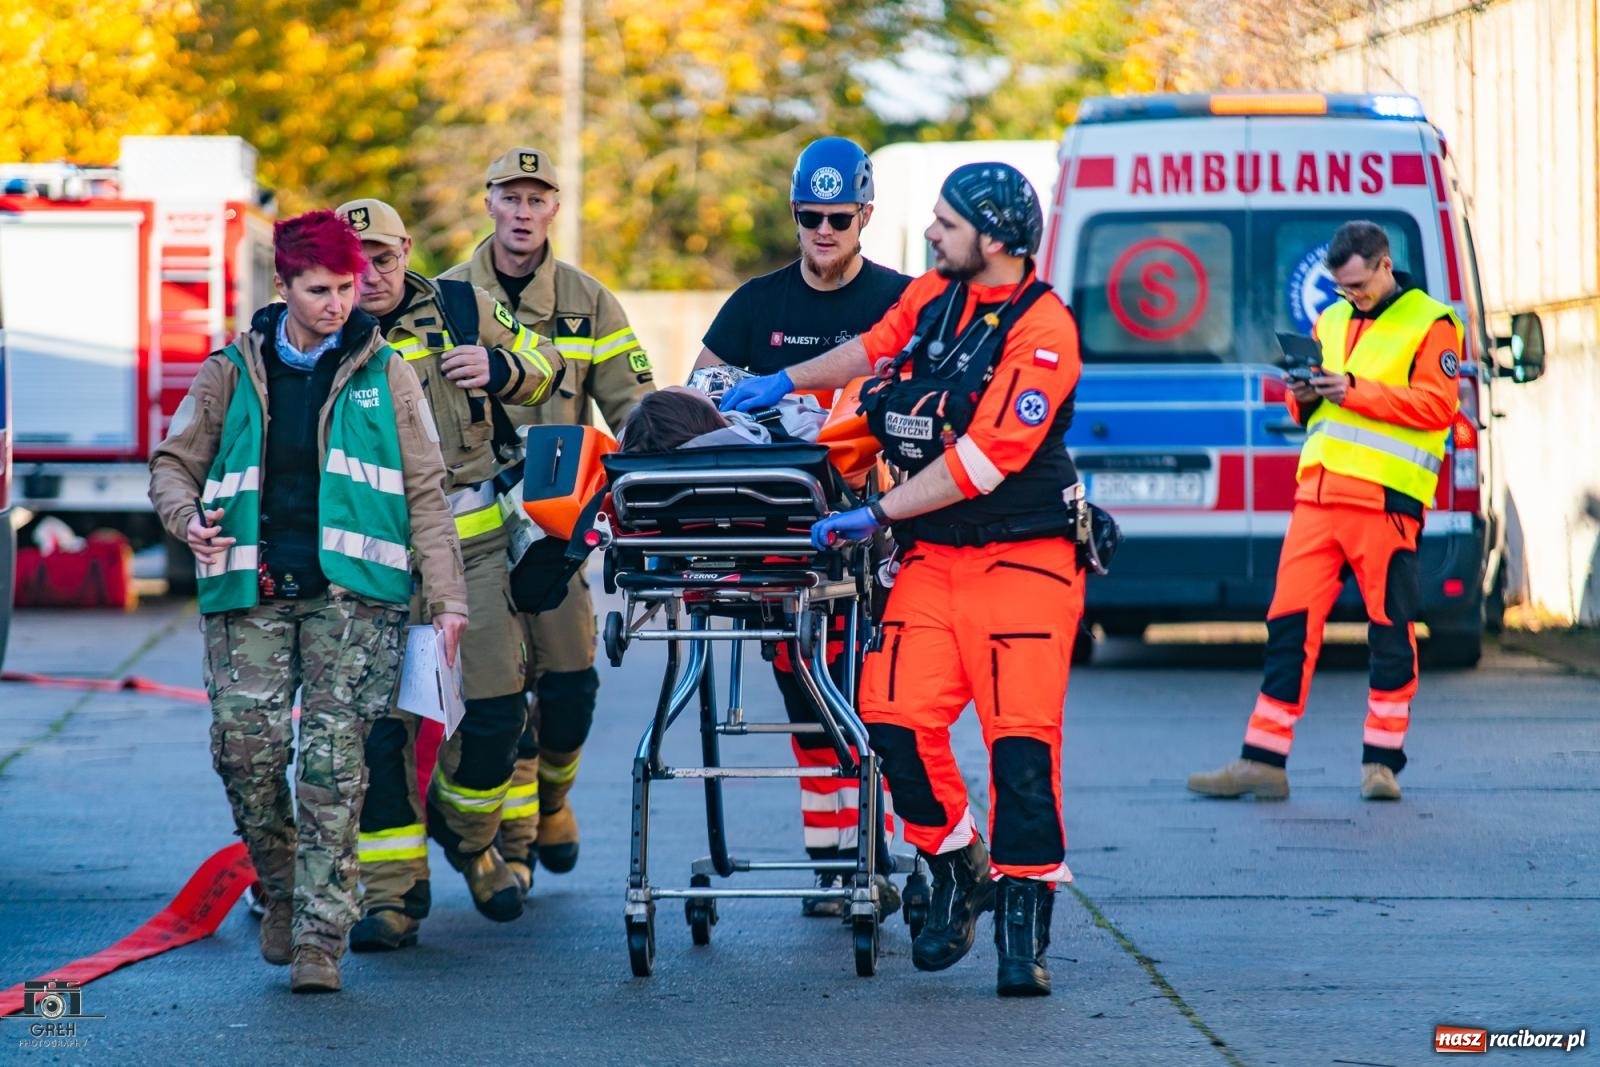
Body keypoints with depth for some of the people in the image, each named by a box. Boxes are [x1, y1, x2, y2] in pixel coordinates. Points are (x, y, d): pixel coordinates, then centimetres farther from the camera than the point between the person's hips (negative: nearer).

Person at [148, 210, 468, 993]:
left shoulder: (384, 374, 10)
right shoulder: (233, 372, 12)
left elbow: (425, 493, 9)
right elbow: (173, 461, 18)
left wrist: (447, 597, 2)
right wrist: (188, 518, -5)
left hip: (354, 591, -1)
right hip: (251, 588, 1)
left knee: (333, 761, -9)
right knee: (245, 743, -11)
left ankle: (319, 939, -7)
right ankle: (281, 891, 15)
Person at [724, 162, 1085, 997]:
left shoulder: (1041, 330, -15)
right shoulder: (933, 295, 7)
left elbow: (986, 458, -20)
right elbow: (875, 348, 29)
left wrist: (876, 515, -19)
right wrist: (784, 382, 27)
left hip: (1020, 558, -6)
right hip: (932, 553, 6)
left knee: (1021, 738, -12)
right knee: (896, 720, -7)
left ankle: (1023, 926, -5)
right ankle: (956, 875, 14)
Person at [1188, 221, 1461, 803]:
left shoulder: (1430, 324, 1)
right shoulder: (1331, 320, 20)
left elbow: (1439, 403, -10)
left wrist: (1357, 390, -16)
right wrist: (1304, 396, 1)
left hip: (1385, 499, -5)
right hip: (1317, 493, 6)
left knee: (1391, 633, 1)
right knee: (1290, 624, 0)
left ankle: (1382, 761, 10)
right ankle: (1263, 760, 0)